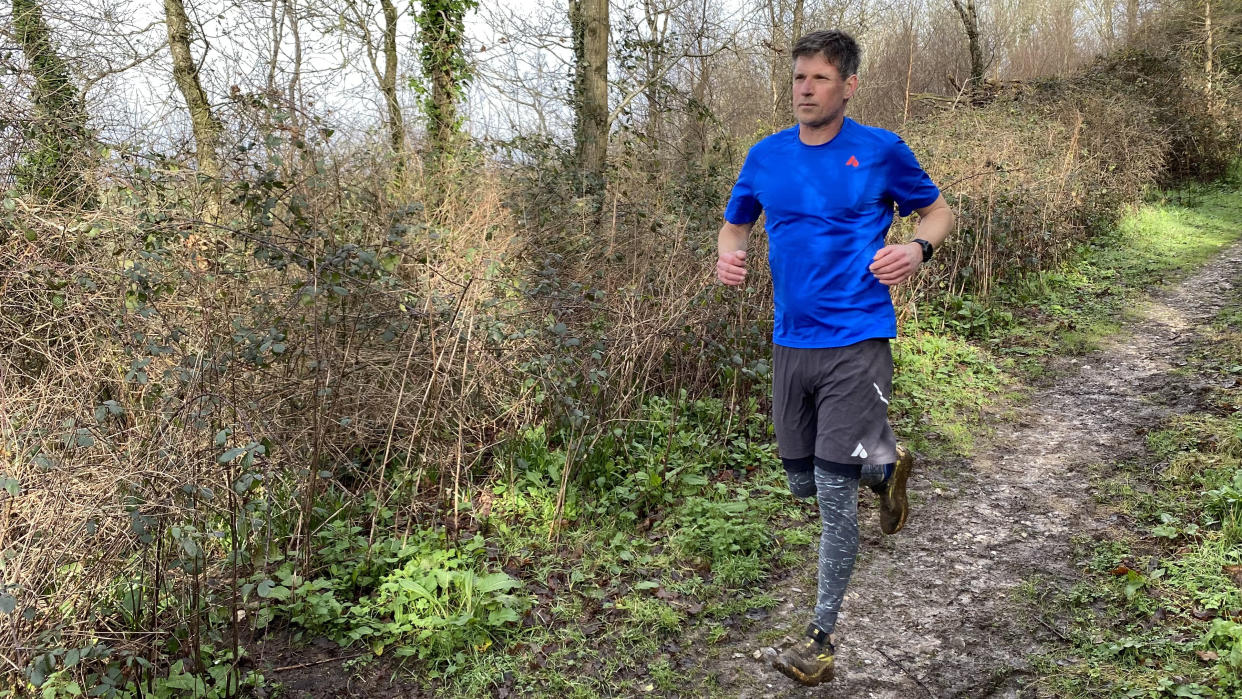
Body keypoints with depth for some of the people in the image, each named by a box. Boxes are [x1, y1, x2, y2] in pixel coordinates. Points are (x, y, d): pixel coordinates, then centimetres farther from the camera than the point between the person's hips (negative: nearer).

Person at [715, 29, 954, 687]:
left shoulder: (882, 151, -3)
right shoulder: (766, 156, 6)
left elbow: (937, 211, 9)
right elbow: (734, 224, 19)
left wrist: (918, 249, -14)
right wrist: (729, 256, -5)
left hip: (857, 342, -5)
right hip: (791, 342, 5)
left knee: (835, 494, -6)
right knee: (804, 483, 14)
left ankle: (821, 637, 10)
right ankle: (883, 465, 46)